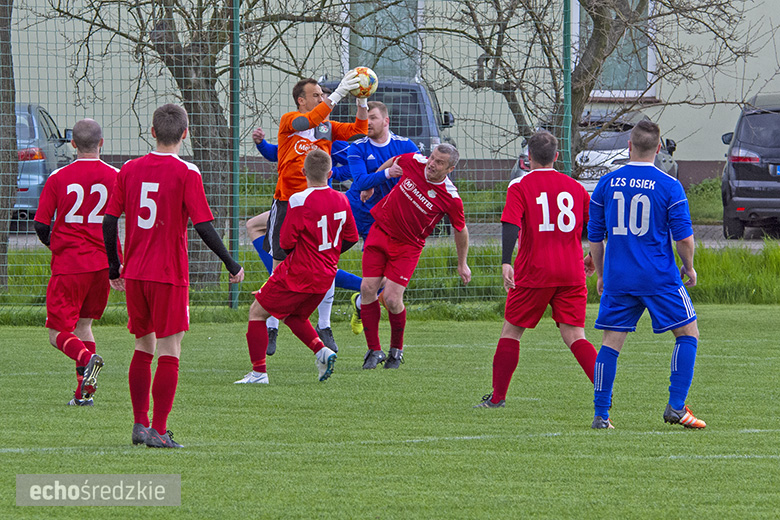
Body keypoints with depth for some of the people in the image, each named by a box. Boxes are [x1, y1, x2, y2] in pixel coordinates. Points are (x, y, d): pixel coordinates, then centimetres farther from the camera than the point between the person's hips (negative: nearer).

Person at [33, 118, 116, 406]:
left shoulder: (58, 178, -5)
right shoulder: (115, 177, 0)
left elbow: (40, 224, -4)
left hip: (68, 264, -3)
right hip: (102, 264, 3)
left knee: (58, 333, 2)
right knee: (83, 323, 19)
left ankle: (86, 358, -29)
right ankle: (84, 392, 10)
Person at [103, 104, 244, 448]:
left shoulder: (130, 170, 4)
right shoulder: (186, 173, -9)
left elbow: (109, 221, 5)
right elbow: (203, 226, -12)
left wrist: (114, 266, 17)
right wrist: (231, 265, -3)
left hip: (134, 274, 5)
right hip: (170, 275, -5)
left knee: (144, 347, 17)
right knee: (169, 352, -1)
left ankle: (139, 425, 18)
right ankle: (158, 431, -5)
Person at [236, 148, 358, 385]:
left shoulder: (299, 201, -19)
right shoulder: (341, 200, 0)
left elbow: (286, 242, -16)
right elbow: (351, 238, 10)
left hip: (298, 274, -7)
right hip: (326, 275, 7)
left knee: (257, 312, 6)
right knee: (293, 316, 28)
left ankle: (259, 372, 1)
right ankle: (321, 350, 5)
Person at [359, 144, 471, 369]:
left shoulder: (451, 198, -19)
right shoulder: (414, 162, -12)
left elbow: (460, 230, -1)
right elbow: (393, 162, 13)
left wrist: (462, 264, 9)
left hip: (408, 246, -3)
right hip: (380, 230, 3)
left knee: (392, 299, -12)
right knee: (368, 289, -7)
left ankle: (396, 350, 14)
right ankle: (374, 350, 6)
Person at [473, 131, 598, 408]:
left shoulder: (519, 186, -2)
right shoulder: (575, 187, 9)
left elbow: (511, 225, -16)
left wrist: (506, 262, -24)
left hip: (534, 271, -3)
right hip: (571, 272, 3)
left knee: (511, 331, 10)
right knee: (574, 335, 0)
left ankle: (497, 397, 14)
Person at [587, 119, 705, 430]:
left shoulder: (606, 184, 3)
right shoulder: (669, 186, -6)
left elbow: (594, 237, 9)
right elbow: (684, 237, -7)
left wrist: (601, 274, 21)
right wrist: (689, 267, 11)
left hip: (617, 277, 3)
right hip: (659, 277, -3)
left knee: (611, 343, 8)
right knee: (688, 334, 10)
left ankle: (600, 414, 3)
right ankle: (676, 407, 2)